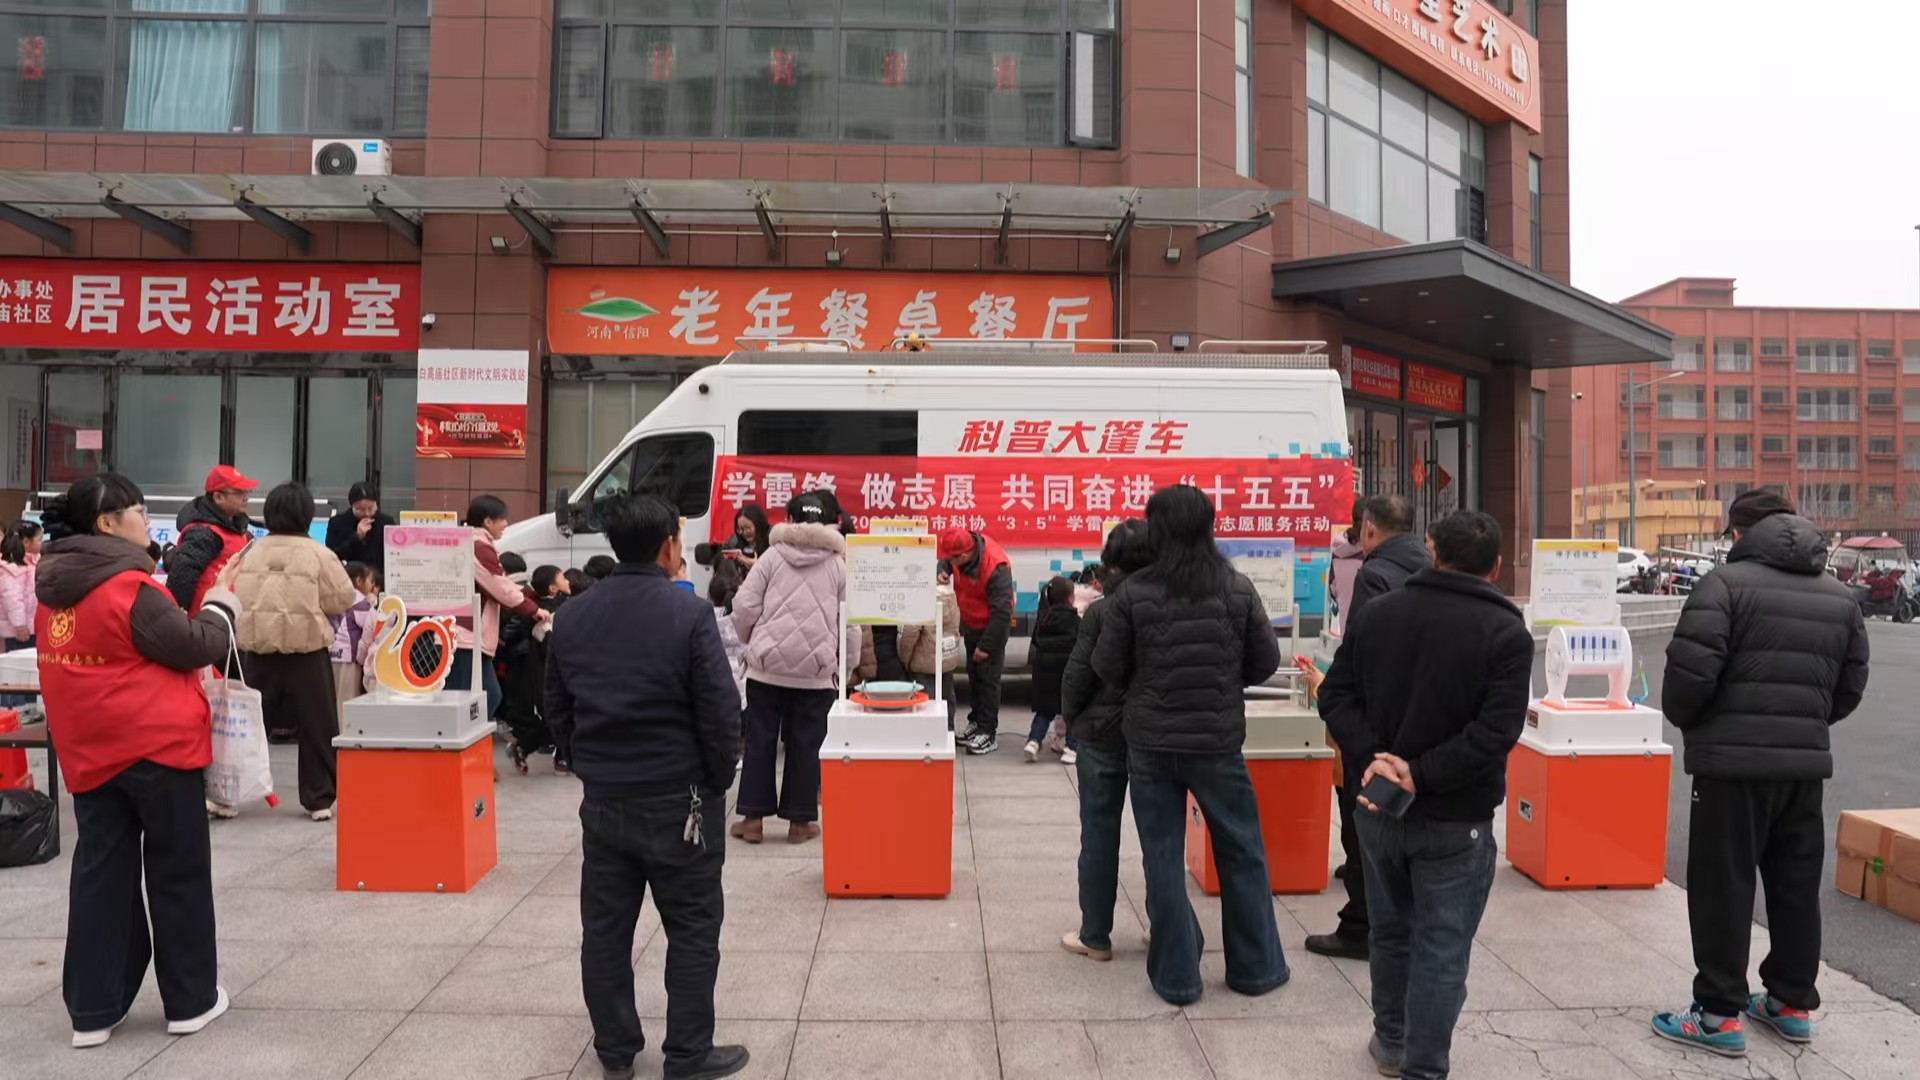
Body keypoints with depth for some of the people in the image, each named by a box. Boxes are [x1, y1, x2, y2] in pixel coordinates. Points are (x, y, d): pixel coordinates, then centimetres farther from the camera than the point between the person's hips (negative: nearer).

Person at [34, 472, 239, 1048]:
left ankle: (92, 1010, 17)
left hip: (90, 752, 7)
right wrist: (219, 609, 5)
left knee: (101, 874, 12)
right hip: (155, 743, -7)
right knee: (179, 872, 5)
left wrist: (187, 612, 17)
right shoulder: (129, 587, -18)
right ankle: (191, 1001, 14)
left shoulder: (54, 592, 7)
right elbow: (193, 646, -12)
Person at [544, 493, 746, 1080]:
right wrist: (718, 782, -1)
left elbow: (557, 709, 9)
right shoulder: (689, 613, -16)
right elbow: (721, 712, -15)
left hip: (602, 798, 5)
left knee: (605, 928, 14)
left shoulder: (572, 616, 2)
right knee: (692, 928, 8)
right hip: (676, 799, -5)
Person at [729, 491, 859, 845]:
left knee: (760, 740, 9)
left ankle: (753, 818, 13)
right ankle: (800, 820, 13)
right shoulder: (839, 565, 4)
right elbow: (850, 624, 3)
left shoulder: (772, 556, 2)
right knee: (806, 744, 8)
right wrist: (848, 667, 14)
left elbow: (744, 605, -2)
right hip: (816, 670, 0)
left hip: (767, 665, 0)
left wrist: (753, 642, 16)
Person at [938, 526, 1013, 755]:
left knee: (987, 678, -4)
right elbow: (945, 563, 8)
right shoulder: (964, 546, -15)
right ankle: (975, 723, 29)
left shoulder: (996, 568, -34)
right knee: (973, 674, 16)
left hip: (992, 625, -8)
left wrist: (986, 645, -25)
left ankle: (988, 733, 4)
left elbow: (1002, 611, -30)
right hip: (970, 622, 8)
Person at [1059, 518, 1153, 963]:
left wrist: (1073, 721, 6)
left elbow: (1076, 677, -11)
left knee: (1100, 835, 7)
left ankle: (1095, 936, 14)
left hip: (1103, 735, -3)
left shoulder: (1101, 611, -12)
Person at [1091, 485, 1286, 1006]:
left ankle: (1175, 976, 17)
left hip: (1151, 743, -1)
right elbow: (1265, 664, 0)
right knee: (1242, 854, 17)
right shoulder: (1238, 589, -6)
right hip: (1217, 742, 1)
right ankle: (1255, 967, 28)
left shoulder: (1134, 594, -11)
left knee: (1163, 858, 10)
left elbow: (1107, 668, -6)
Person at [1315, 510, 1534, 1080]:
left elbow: (1336, 695, -4)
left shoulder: (1374, 612, 0)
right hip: (1455, 819, -4)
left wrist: (1372, 756, -12)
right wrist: (1421, 774, -18)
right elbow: (1496, 730, -21)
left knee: (1391, 931, 21)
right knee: (1441, 949, 6)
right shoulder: (1508, 633, -12)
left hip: (1377, 807, 4)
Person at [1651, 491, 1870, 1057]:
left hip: (1734, 758, -6)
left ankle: (1720, 1014, 5)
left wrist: (1683, 719, 1)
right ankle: (1793, 1003, 28)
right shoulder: (1839, 596, 12)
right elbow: (1851, 688, 13)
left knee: (1722, 884, 1)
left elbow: (1691, 670, -18)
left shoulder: (1727, 582, -10)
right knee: (1796, 884, 17)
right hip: (1806, 761, 6)